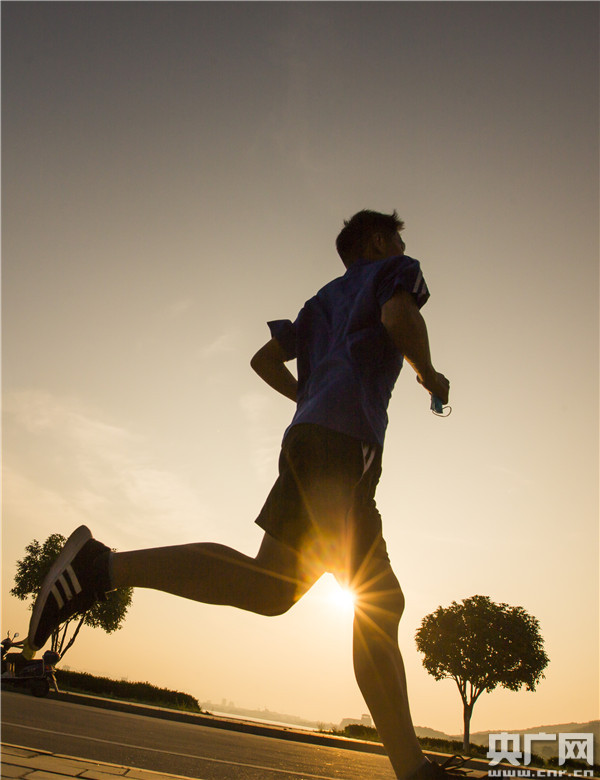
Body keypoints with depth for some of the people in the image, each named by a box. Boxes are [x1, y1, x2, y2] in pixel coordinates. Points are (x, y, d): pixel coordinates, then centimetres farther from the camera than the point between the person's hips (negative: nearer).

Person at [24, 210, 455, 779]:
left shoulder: (323, 300, 35)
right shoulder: (394, 270, 15)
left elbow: (265, 359, 30)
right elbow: (400, 315, -10)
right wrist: (430, 376, 7)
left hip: (310, 434, 9)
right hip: (345, 438, -9)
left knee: (380, 601, 6)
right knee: (273, 583, -19)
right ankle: (103, 566, -17)